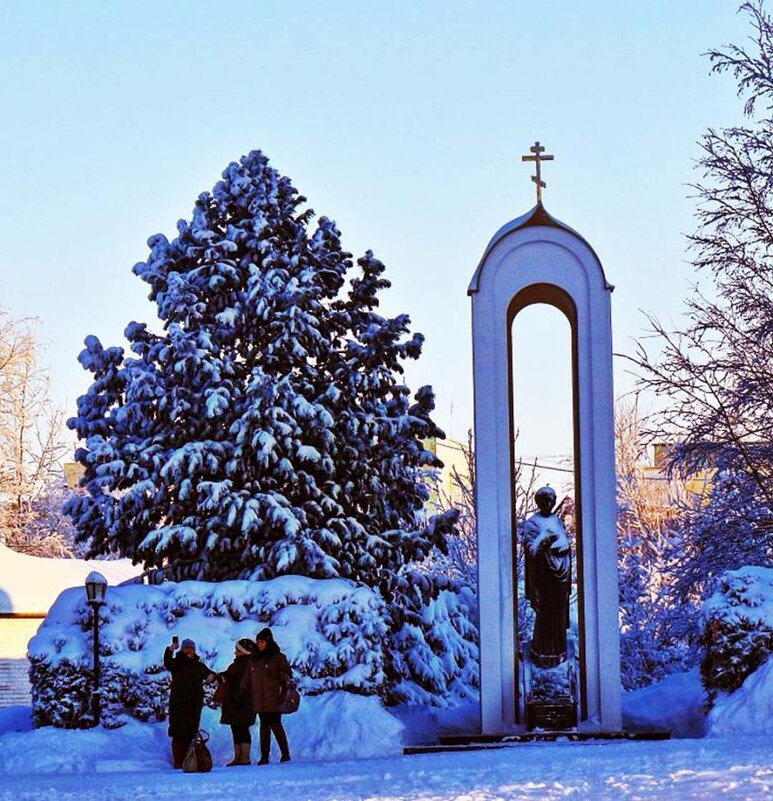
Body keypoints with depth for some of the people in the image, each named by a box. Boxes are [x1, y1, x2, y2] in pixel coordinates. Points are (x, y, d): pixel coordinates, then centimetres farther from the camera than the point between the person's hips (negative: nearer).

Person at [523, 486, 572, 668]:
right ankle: (543, 654, -1)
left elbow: (566, 545, 17)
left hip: (560, 573, 6)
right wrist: (543, 543, -33)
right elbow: (531, 548, -12)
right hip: (543, 574, -6)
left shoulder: (557, 520, 14)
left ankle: (558, 651, 18)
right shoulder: (532, 523, -3)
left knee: (560, 611, 8)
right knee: (545, 613, -6)